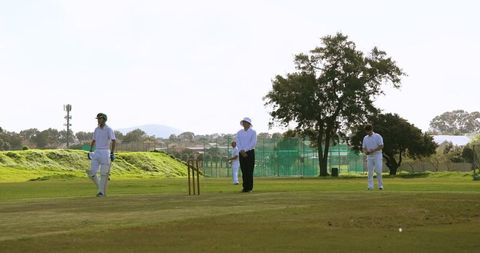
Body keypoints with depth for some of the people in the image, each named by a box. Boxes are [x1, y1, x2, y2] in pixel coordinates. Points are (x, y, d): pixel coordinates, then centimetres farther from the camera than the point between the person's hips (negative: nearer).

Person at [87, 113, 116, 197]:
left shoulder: (109, 130, -7)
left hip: (105, 153, -6)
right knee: (91, 173, -3)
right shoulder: (96, 129, 13)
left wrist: (112, 153, -22)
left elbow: (113, 141, -14)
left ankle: (102, 192, 4)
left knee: (103, 173, -4)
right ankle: (100, 187, 16)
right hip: (96, 153, 6)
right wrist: (90, 151, 15)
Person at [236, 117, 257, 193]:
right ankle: (245, 187, 6)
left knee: (249, 171, -5)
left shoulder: (253, 132, -2)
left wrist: (244, 150, -17)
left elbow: (253, 143, -11)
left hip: (250, 152, -4)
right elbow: (238, 143, 1)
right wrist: (241, 151, -15)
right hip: (242, 153, 4)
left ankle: (250, 188, -3)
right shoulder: (239, 132, 10)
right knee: (243, 170, 3)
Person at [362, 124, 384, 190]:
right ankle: (370, 186, 3)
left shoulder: (377, 136, -5)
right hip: (369, 157, 4)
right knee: (370, 172, 1)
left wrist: (373, 150, -22)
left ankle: (380, 185, -4)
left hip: (377, 156, -4)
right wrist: (365, 151, -11)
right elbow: (363, 147, 12)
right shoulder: (365, 138, 11)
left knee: (378, 171, -11)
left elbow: (381, 146, -11)